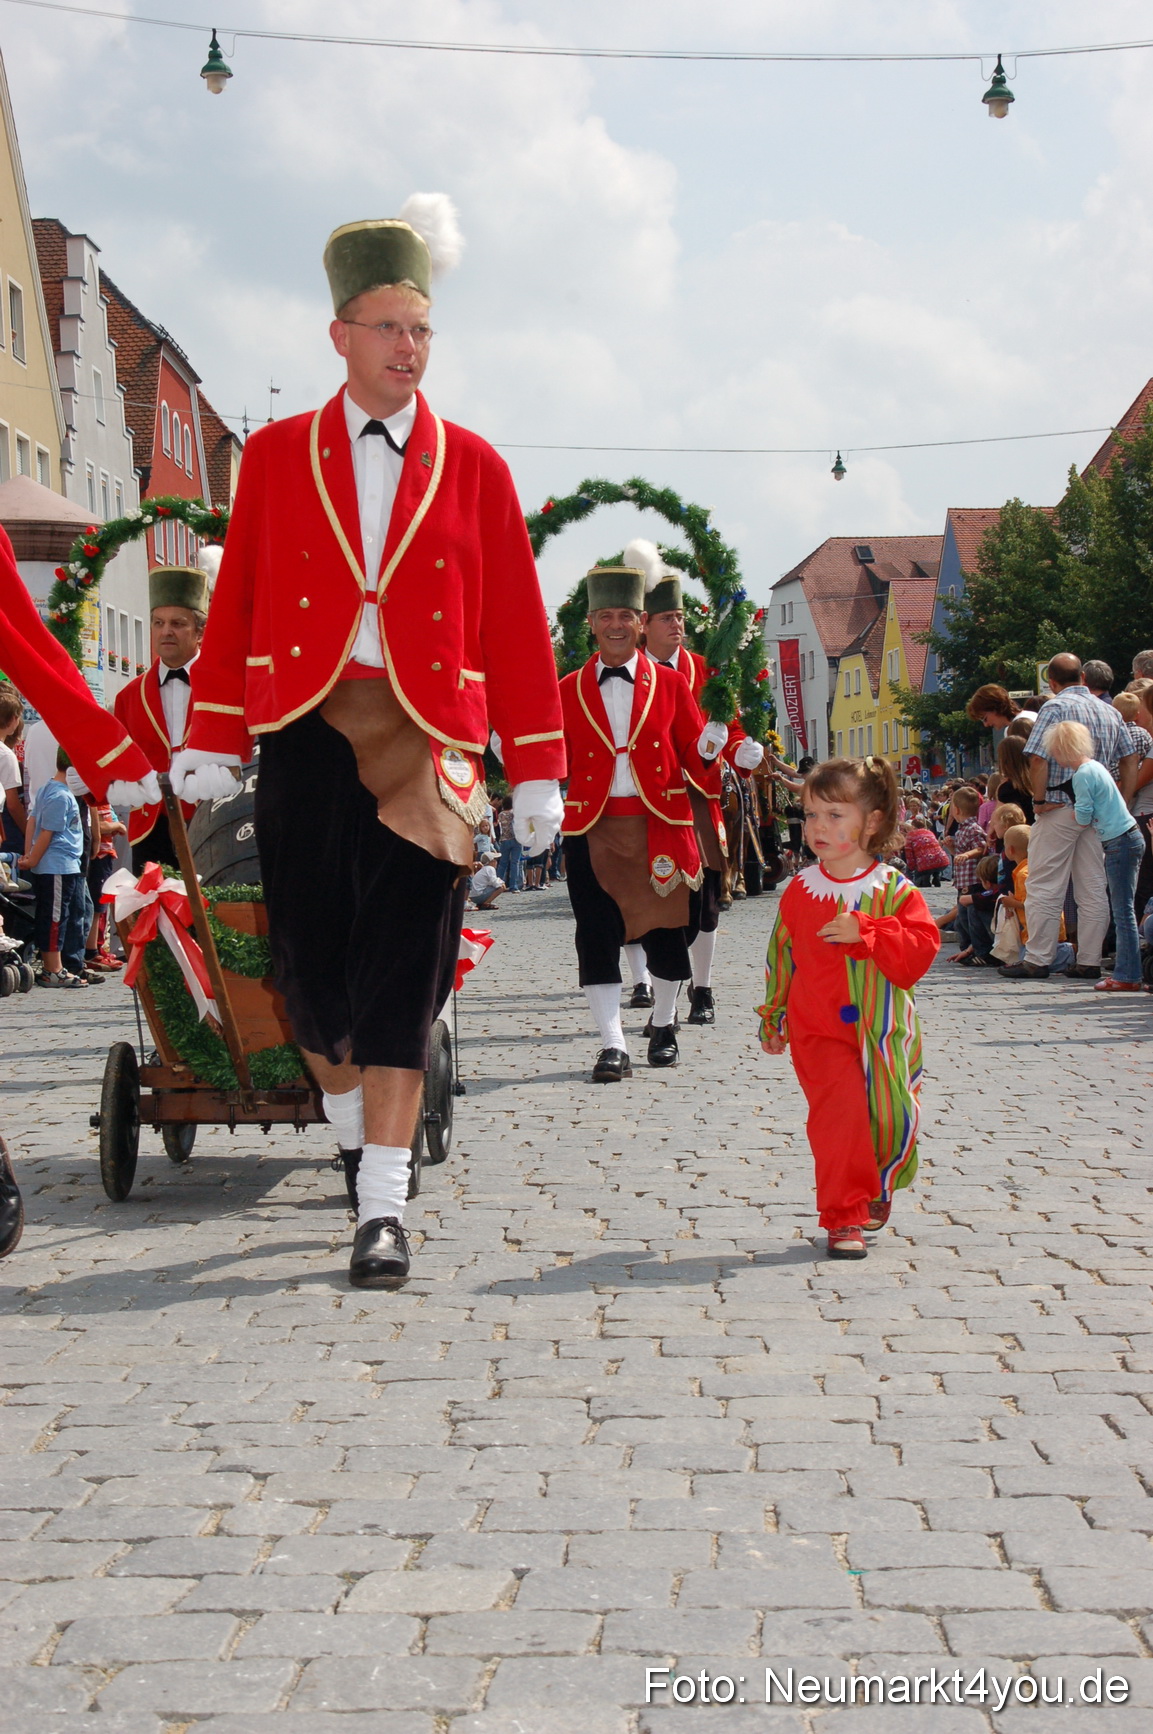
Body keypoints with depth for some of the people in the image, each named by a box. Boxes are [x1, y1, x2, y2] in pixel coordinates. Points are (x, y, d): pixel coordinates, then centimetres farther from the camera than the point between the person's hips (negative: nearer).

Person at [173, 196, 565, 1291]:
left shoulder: (473, 467, 8)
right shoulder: (275, 455, 9)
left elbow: (515, 624, 6)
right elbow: (236, 606, 8)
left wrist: (536, 774, 2)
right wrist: (210, 746, 3)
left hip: (425, 742, -1)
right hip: (305, 737, 1)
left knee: (403, 973, -7)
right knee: (310, 962, 7)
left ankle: (383, 1209, -6)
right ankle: (357, 1138, 32)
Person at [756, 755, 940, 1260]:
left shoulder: (893, 889, -4)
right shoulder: (800, 890, 3)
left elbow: (921, 948, -13)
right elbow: (781, 954, 12)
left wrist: (864, 933, -23)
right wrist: (773, 1016, 16)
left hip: (883, 1031, 0)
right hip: (819, 1030, 0)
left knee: (891, 1120, 7)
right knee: (837, 1118, -11)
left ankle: (879, 1189, 36)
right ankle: (844, 1218, -2)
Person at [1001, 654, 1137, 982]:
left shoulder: (1056, 707, -7)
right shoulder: (1110, 711, 12)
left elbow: (1037, 758, -16)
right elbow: (1130, 760, 10)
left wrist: (1039, 800, -8)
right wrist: (1122, 804, 11)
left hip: (1061, 806, -6)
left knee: (1045, 886, -1)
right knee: (1093, 888, 7)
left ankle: (1038, 960, -2)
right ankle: (1089, 961, 8)